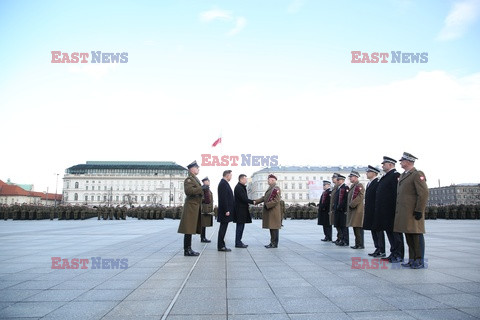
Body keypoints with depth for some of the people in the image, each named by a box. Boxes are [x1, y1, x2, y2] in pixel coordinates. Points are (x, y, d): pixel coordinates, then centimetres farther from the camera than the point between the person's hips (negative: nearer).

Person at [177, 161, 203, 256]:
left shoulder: (195, 179, 20)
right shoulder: (189, 179, -11)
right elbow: (188, 190, -26)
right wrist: (201, 189, -23)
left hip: (195, 207, 10)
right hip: (191, 206, -10)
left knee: (191, 230, 12)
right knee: (188, 230, -6)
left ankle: (189, 249, 17)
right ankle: (187, 250, -2)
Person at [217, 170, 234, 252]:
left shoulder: (224, 183, 17)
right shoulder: (223, 184, -15)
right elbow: (224, 198, -21)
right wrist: (226, 210, -22)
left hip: (225, 211, 10)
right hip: (225, 211, -10)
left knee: (223, 228, 12)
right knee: (223, 228, -5)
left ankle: (221, 245, 17)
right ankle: (221, 246, 0)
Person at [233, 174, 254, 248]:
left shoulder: (241, 187, 17)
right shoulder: (239, 187, -15)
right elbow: (244, 199, -20)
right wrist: (252, 202, -13)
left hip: (242, 210, 10)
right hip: (240, 210, -10)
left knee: (240, 226, 13)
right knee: (240, 226, -5)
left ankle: (238, 242, 19)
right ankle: (238, 243, 1)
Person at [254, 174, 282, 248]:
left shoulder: (276, 188, -12)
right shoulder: (270, 188, 18)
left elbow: (276, 200, -19)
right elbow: (264, 197, 15)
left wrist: (267, 205, -20)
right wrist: (256, 201, 5)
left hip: (274, 211, -9)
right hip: (269, 212, 9)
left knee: (274, 227, -3)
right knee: (271, 227, 13)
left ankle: (274, 244, 2)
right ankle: (272, 242, 20)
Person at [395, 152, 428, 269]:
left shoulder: (417, 175, -9)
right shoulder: (403, 176, 18)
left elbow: (424, 194, -15)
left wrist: (419, 211, -18)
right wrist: (398, 210, 19)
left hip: (413, 213, -9)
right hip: (403, 213, 9)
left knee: (416, 235, -1)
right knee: (408, 236, 12)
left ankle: (419, 261, 7)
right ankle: (412, 260, 20)